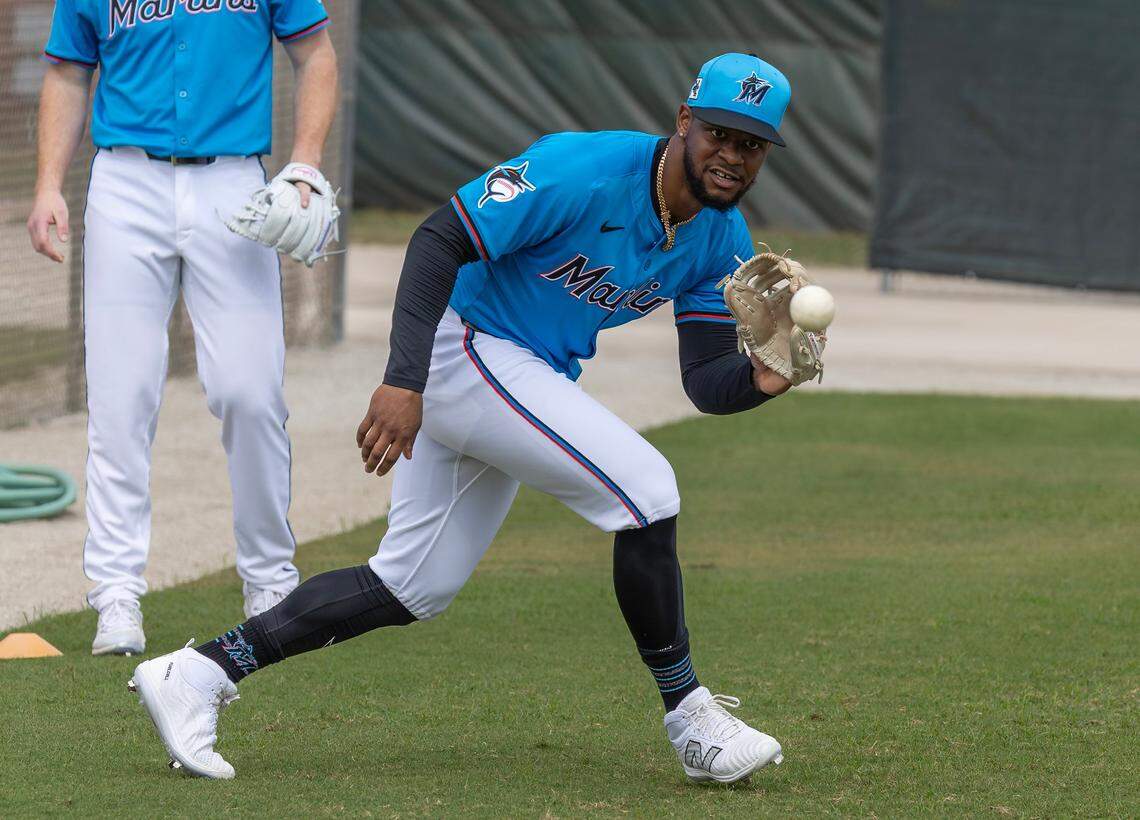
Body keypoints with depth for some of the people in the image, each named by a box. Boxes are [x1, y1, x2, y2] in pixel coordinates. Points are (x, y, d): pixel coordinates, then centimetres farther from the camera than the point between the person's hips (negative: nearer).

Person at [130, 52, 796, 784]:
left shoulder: (721, 242, 1)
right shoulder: (587, 172, -23)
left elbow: (706, 381, 2)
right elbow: (440, 241, -25)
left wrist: (757, 381, -23)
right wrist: (405, 383, -34)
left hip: (534, 382, 9)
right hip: (466, 347, -9)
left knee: (411, 591, 9)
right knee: (643, 486, -19)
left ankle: (198, 675, 11)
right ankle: (689, 717, -8)